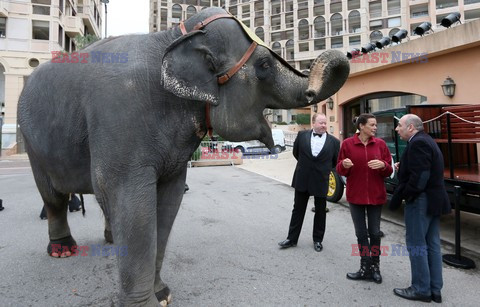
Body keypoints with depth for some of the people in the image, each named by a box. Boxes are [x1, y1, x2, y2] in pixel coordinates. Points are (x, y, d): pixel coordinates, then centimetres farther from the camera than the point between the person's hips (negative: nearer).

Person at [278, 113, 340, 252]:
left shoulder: (334, 141, -3)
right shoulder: (302, 135, -1)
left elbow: (336, 162, 7)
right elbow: (296, 152, 12)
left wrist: (323, 169, 8)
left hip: (321, 182, 0)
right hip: (302, 180, 1)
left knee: (320, 212, 12)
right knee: (298, 210, 10)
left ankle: (317, 240, 28)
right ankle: (292, 238, 21)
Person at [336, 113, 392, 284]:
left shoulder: (381, 144, 1)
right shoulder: (347, 143, -3)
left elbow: (389, 171, 3)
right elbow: (340, 170, 0)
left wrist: (383, 165, -19)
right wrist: (344, 164, -22)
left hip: (376, 195, 1)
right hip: (355, 195, -1)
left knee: (374, 233, 8)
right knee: (361, 233, 8)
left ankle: (375, 267, 24)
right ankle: (366, 268, 20)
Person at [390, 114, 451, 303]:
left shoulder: (417, 143, -17)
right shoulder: (426, 140, 16)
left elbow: (419, 177, -24)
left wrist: (405, 195, -12)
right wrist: (403, 167, 8)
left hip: (420, 200, -10)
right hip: (433, 199, 10)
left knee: (416, 244, 0)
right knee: (432, 245, 14)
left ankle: (421, 289, 10)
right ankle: (435, 289, 22)